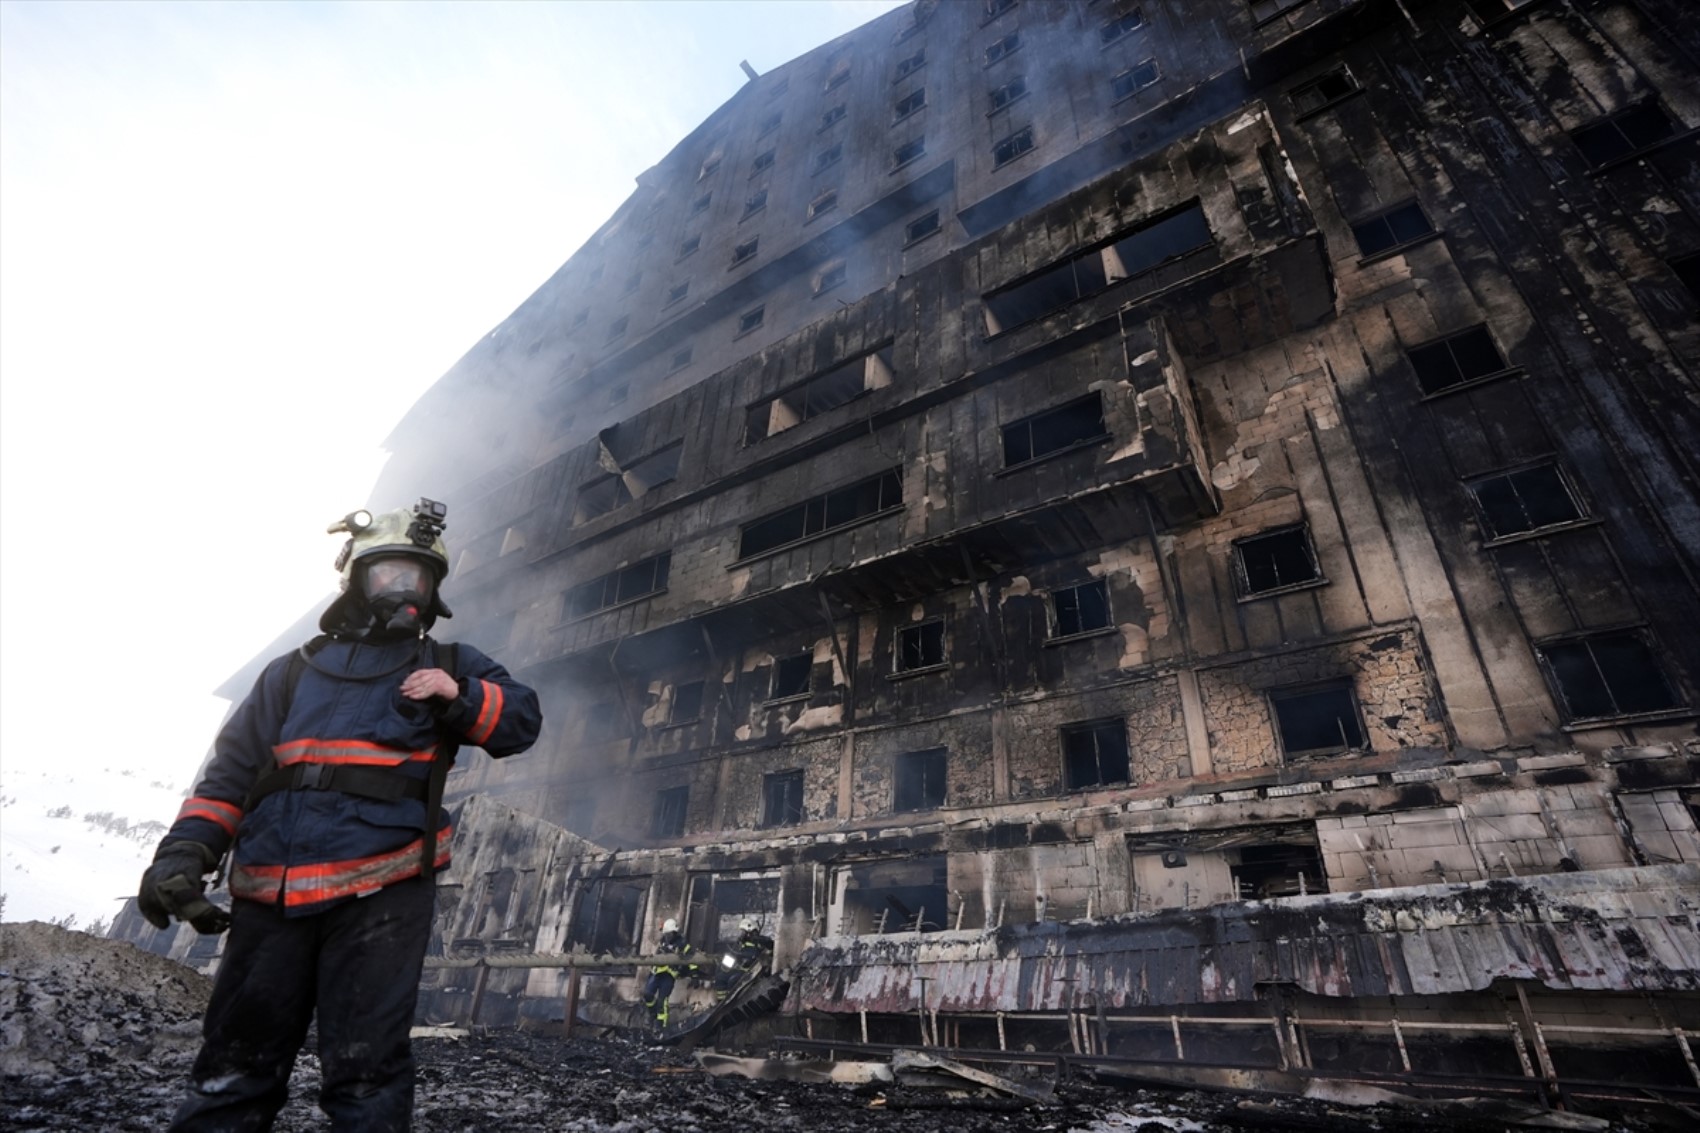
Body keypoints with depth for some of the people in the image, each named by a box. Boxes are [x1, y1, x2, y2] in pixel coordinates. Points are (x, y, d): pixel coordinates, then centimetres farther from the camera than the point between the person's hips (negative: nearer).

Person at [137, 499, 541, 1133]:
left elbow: (521, 719, 1)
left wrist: (459, 695, -17)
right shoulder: (294, 672, 18)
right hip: (270, 899, 3)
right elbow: (230, 772, 14)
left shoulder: (447, 668, 11)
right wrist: (186, 851, -2)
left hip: (380, 895, -3)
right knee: (233, 1075, 13)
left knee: (365, 1075, -1)